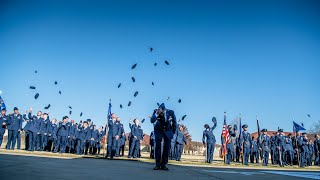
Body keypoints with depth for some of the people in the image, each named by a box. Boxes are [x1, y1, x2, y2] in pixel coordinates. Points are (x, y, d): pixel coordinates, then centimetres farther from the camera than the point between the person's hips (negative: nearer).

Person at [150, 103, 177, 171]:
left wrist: (174, 132, -1)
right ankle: (157, 164, -4)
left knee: (167, 147, -5)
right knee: (158, 146, -10)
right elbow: (152, 121, -34)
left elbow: (174, 122, -5)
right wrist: (157, 114, -45)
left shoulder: (171, 112, -21)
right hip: (158, 130, 0)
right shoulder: (156, 111, -21)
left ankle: (164, 164, 1)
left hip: (168, 131, 1)